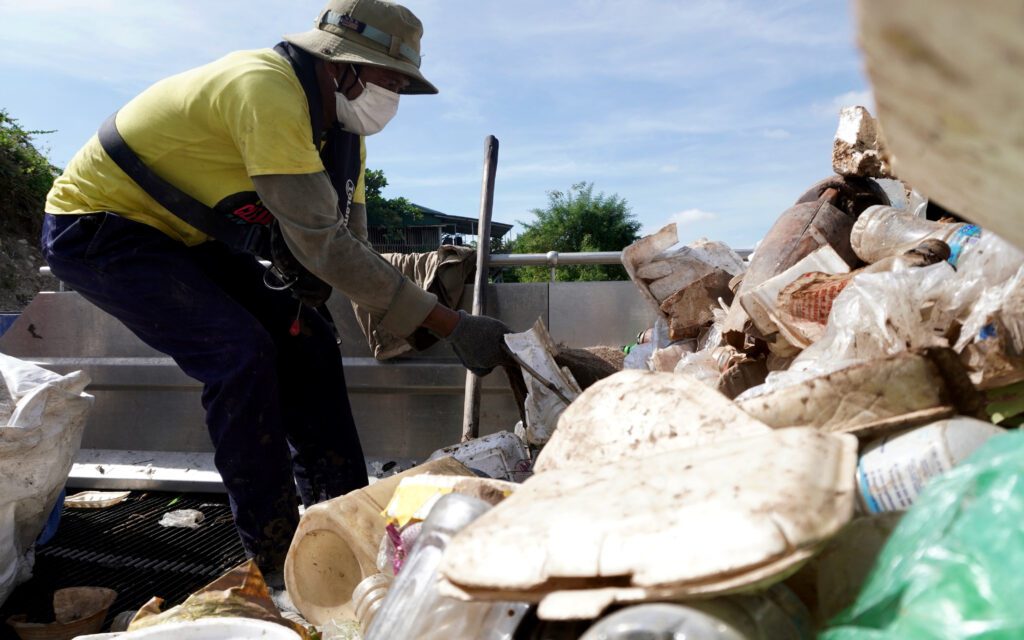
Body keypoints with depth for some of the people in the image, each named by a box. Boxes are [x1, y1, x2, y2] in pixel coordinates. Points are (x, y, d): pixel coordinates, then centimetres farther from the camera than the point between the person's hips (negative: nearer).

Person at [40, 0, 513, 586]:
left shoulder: (341, 126, -2)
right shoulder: (267, 91, -31)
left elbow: (348, 243, -2)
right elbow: (322, 244, -36)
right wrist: (451, 325, -35)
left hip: (184, 236, 9)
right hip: (96, 226, -8)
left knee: (303, 337, -2)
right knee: (241, 351, -24)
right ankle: (279, 556, -10)